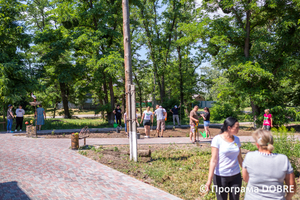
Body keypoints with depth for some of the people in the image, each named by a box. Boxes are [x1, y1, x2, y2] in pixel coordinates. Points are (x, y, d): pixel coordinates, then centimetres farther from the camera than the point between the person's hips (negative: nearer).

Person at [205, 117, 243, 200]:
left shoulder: (236, 139, 3)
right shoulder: (217, 139, -12)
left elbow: (239, 158, 13)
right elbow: (214, 160, -15)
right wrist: (209, 180, -19)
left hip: (236, 176, 5)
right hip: (221, 176, -5)